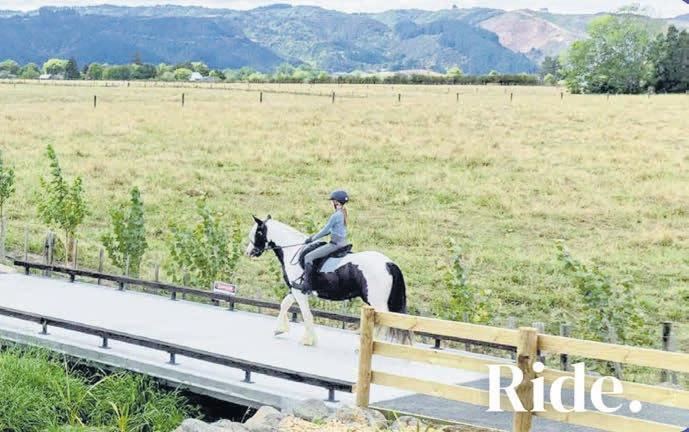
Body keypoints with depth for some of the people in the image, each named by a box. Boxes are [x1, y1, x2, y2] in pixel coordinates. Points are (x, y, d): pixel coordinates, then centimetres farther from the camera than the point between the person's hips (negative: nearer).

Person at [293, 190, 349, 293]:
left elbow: (325, 230, -14)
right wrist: (314, 236, 16)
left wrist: (312, 239, -2)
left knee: (308, 257, -9)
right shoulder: (343, 213, 11)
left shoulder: (335, 215, -18)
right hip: (343, 243, 10)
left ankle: (307, 285, -9)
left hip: (335, 244, -10)